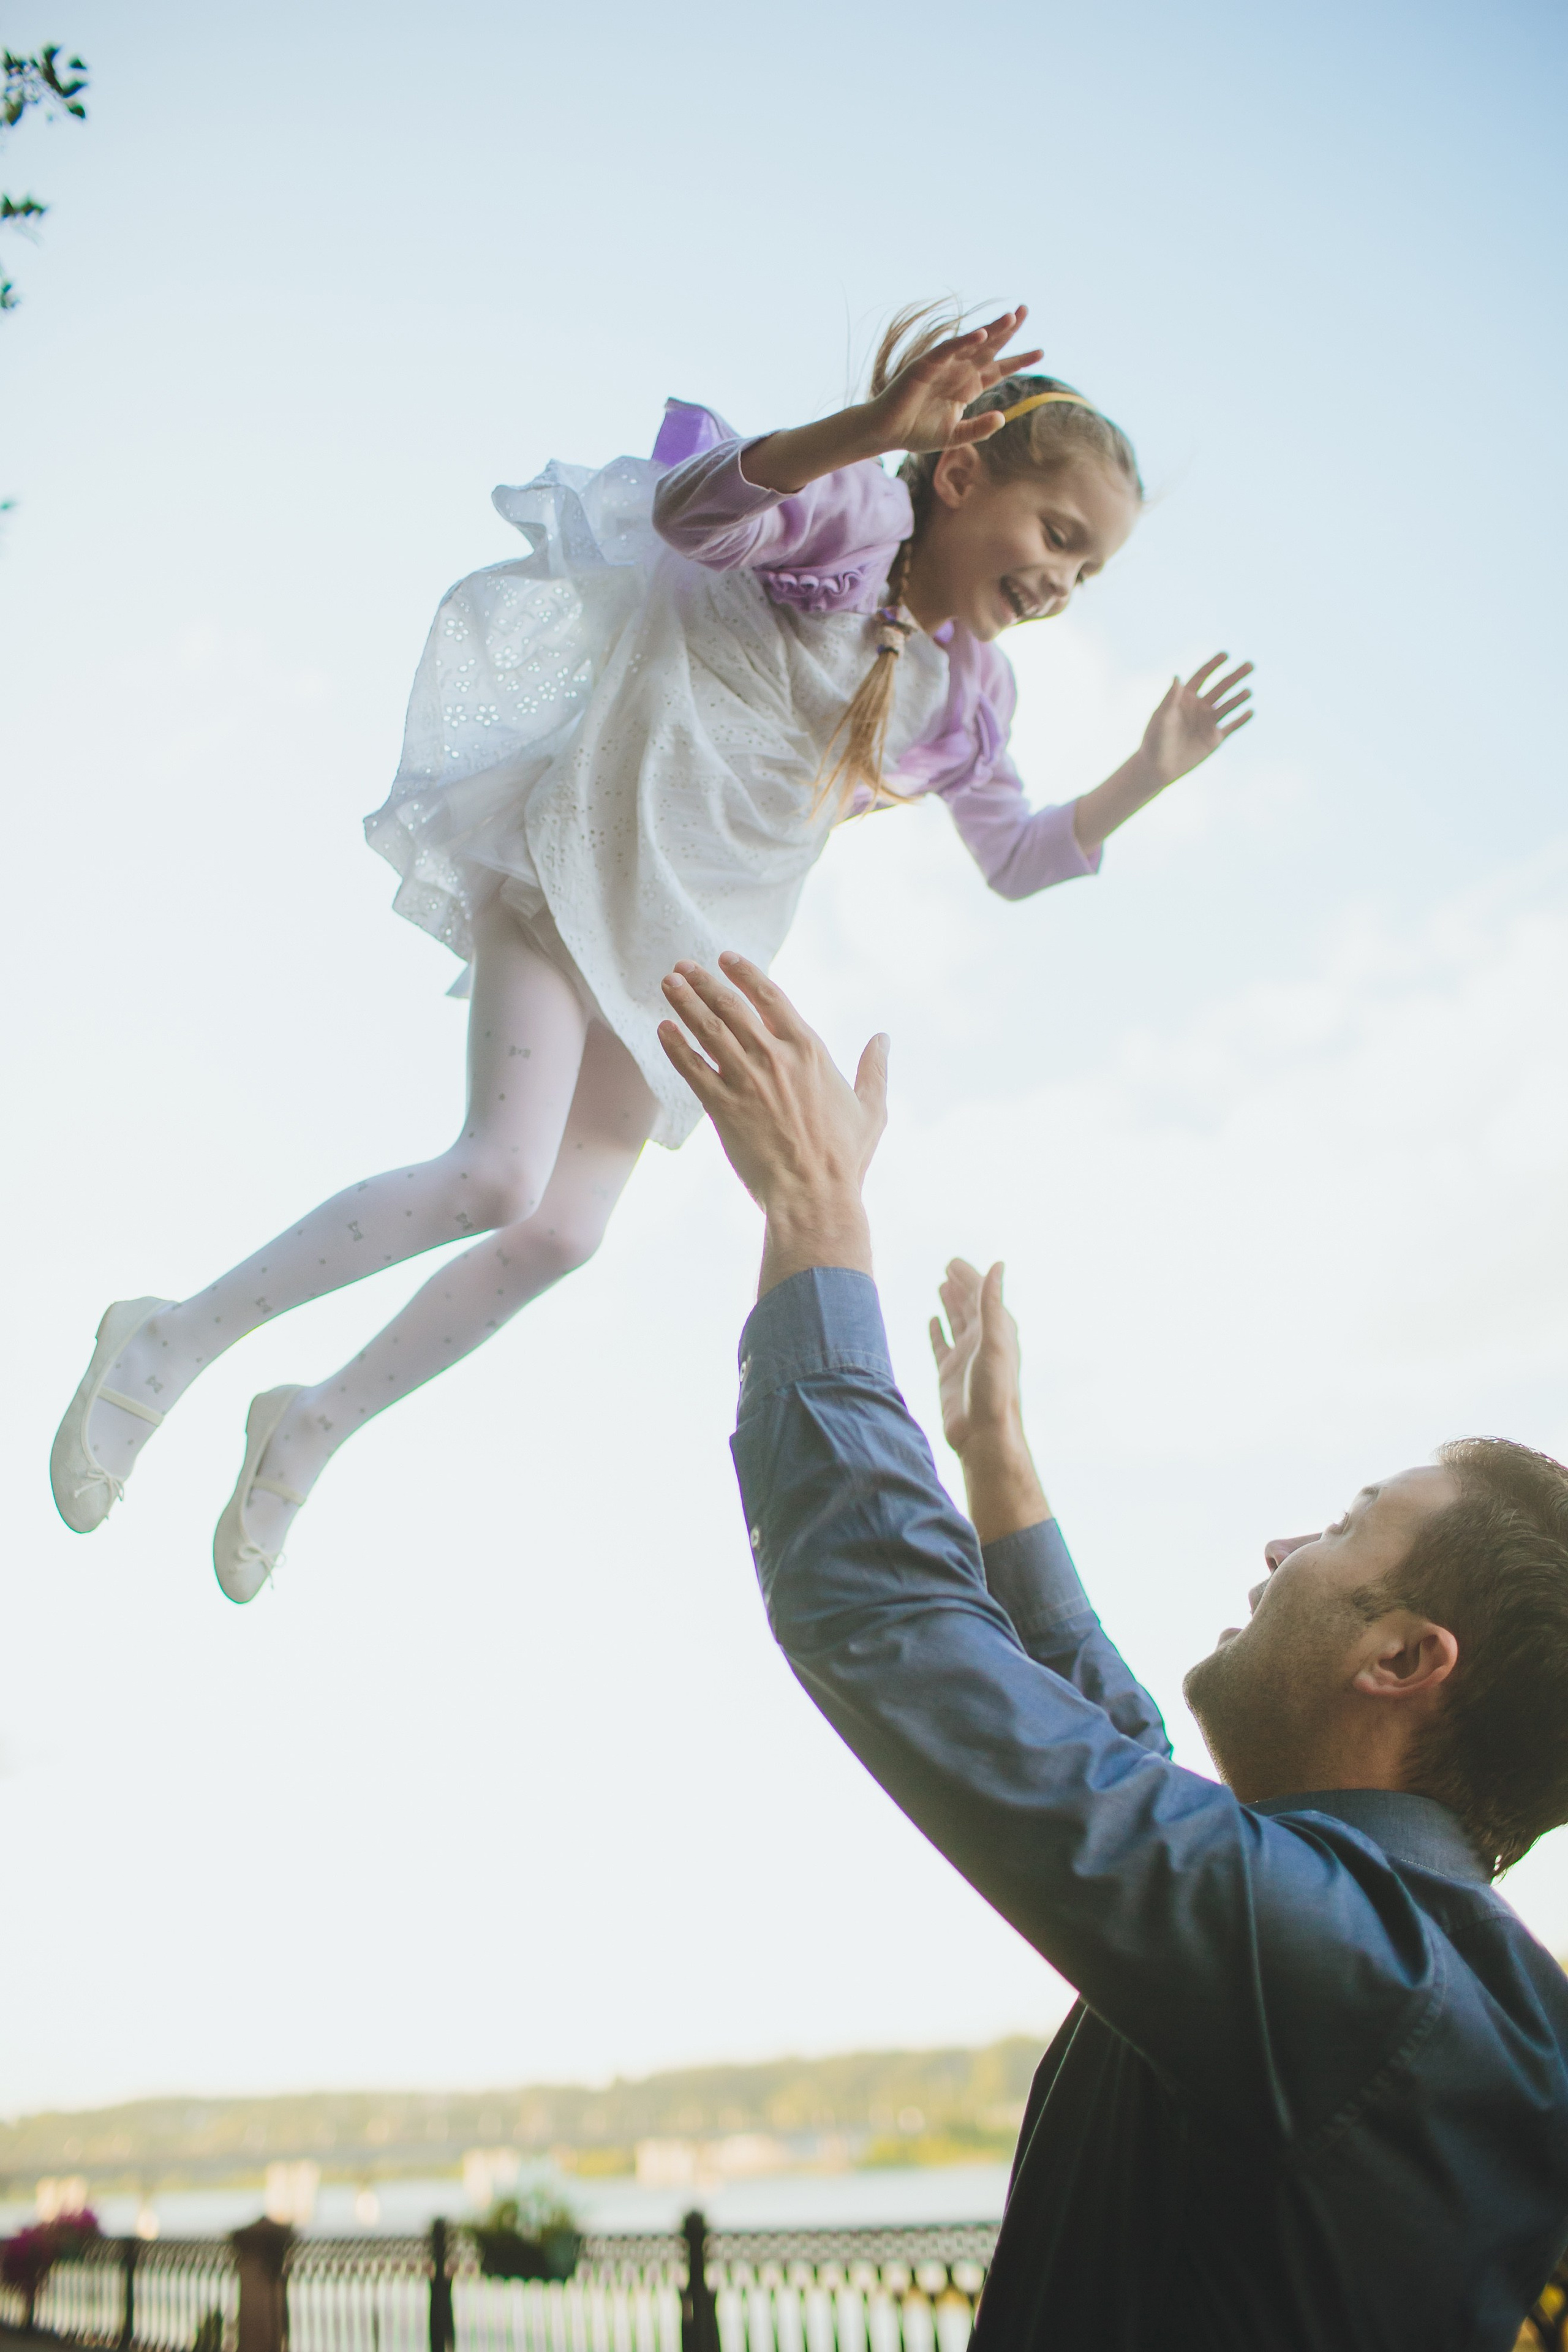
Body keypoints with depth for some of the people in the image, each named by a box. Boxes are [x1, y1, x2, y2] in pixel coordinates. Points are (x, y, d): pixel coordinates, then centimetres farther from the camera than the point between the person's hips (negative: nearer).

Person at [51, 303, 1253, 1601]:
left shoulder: (965, 689, 9)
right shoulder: (845, 520, -11)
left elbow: (1016, 855, 20)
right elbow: (696, 507, -32)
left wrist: (1146, 776, 7)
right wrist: (873, 429, -49)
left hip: (689, 953, 7)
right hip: (581, 857, -7)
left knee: (561, 1236, 4)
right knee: (499, 1177, -21)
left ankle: (312, 1429, 23)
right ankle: (173, 1342, -5)